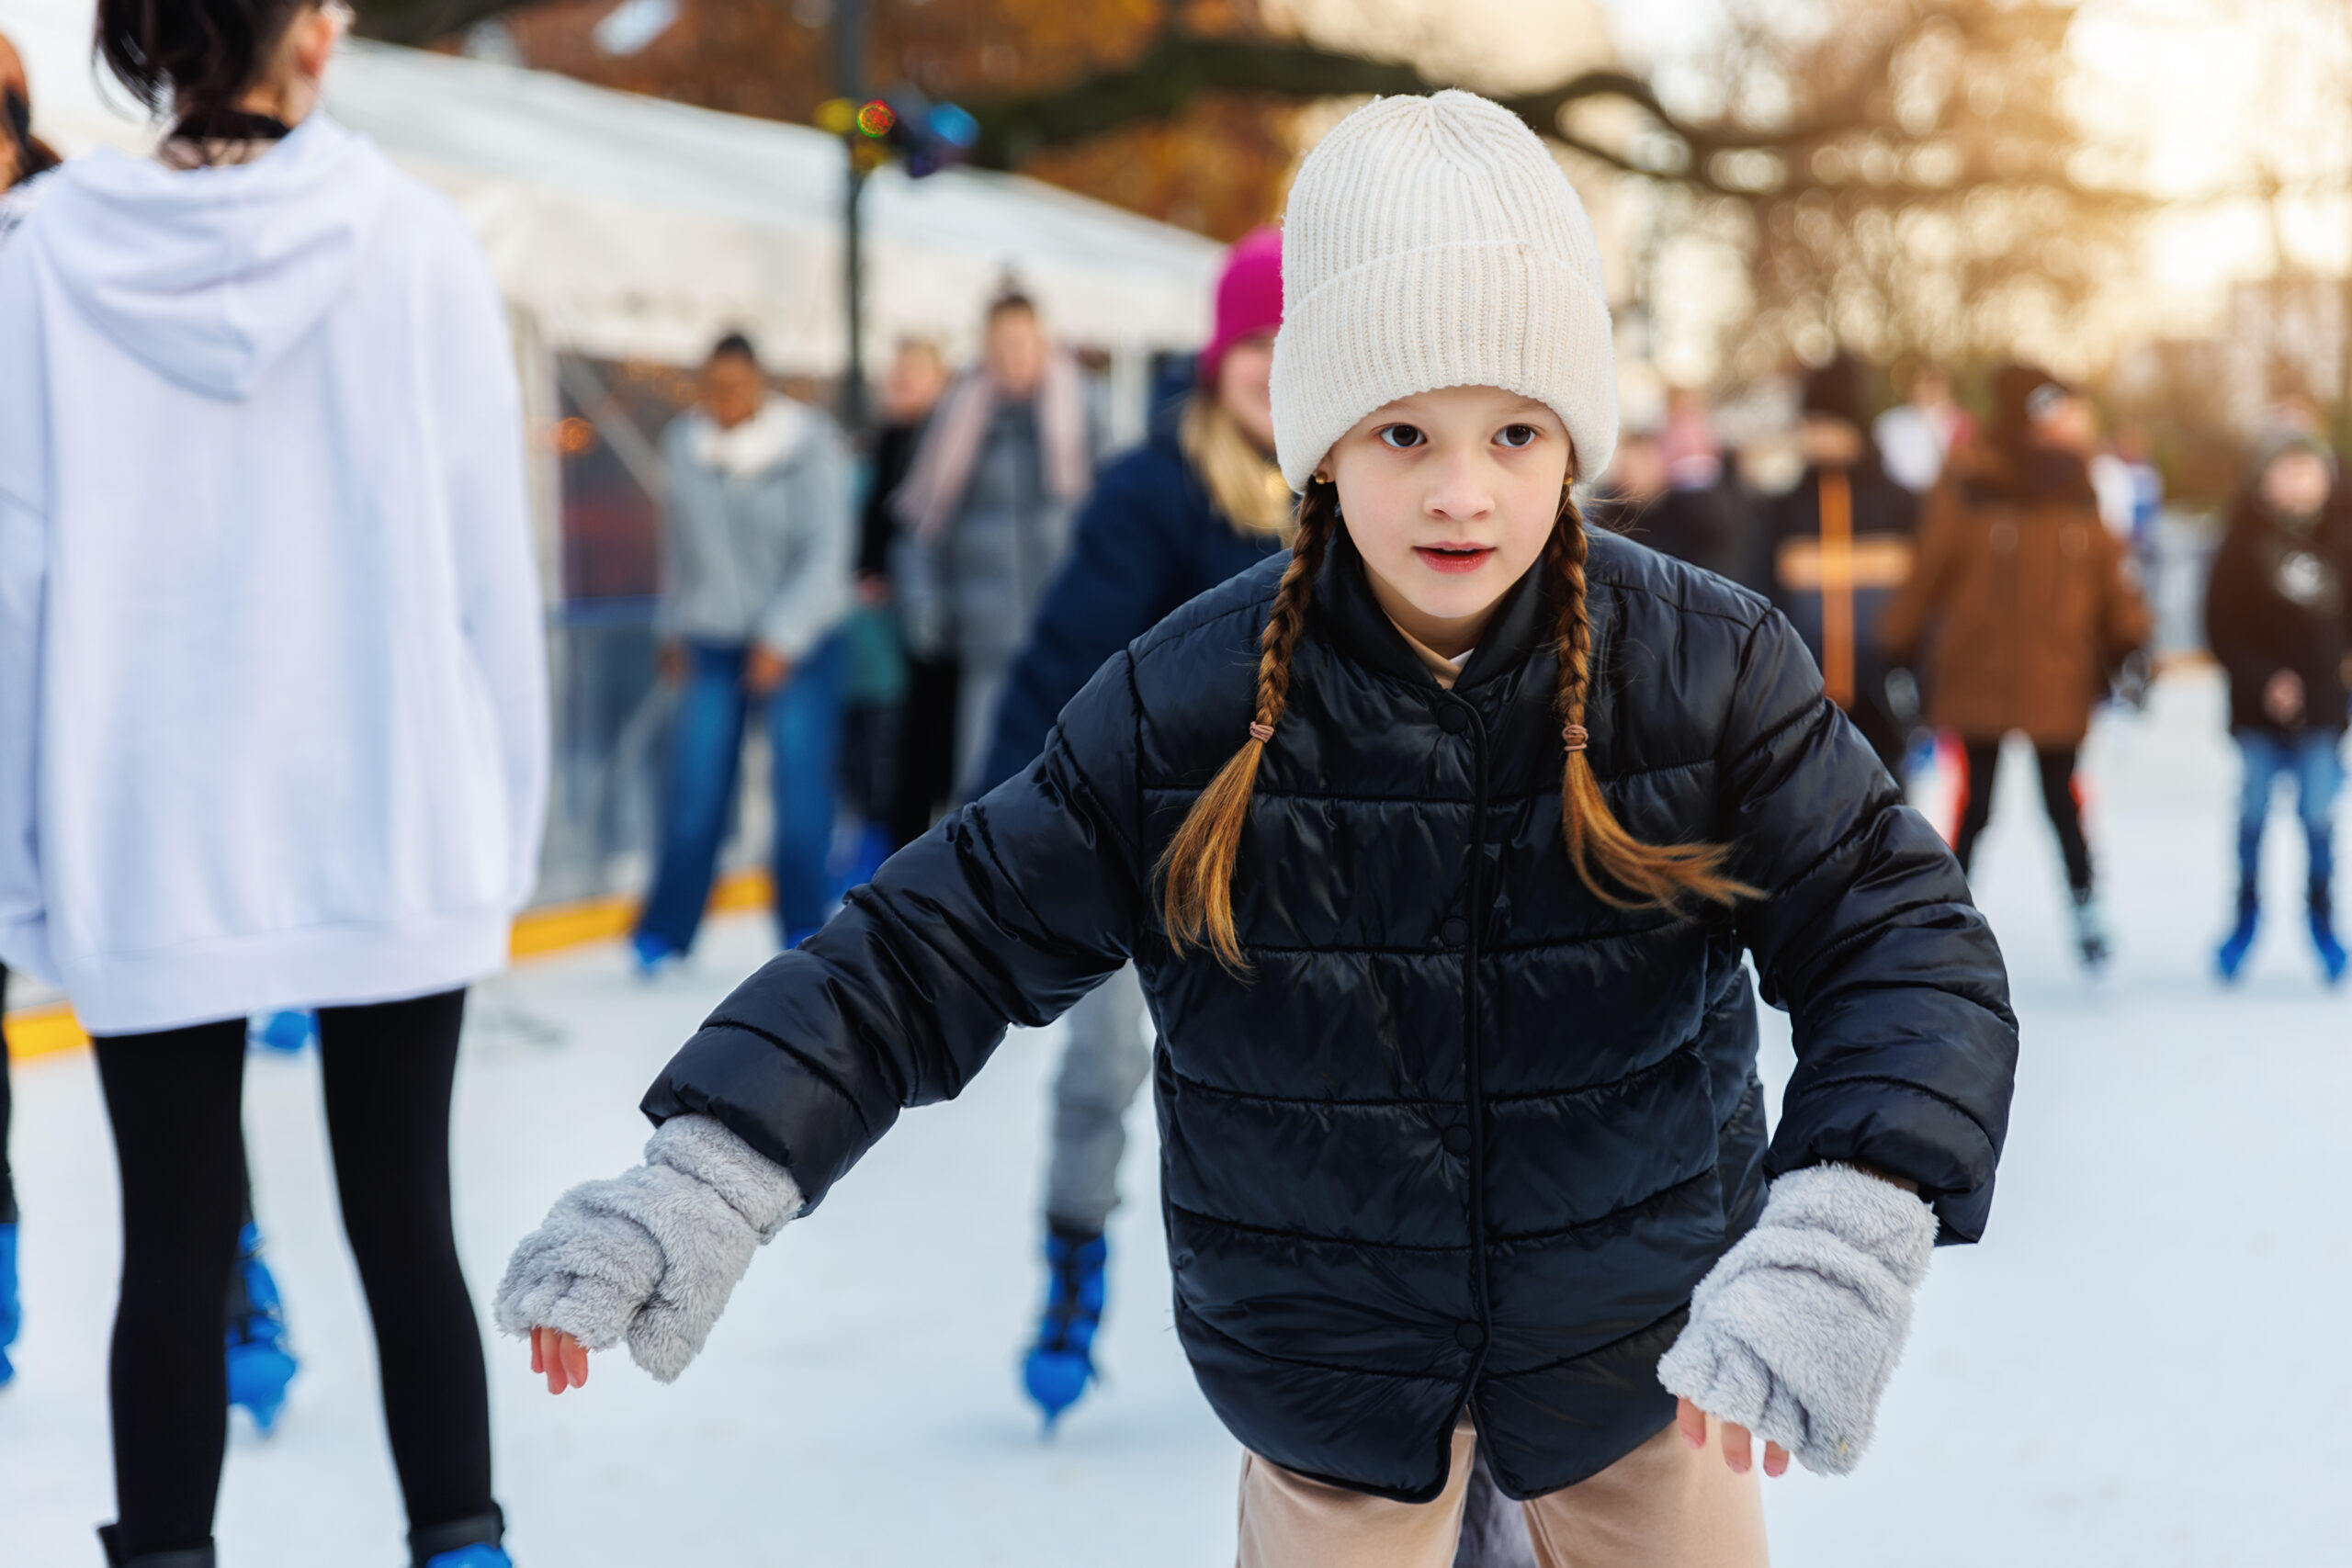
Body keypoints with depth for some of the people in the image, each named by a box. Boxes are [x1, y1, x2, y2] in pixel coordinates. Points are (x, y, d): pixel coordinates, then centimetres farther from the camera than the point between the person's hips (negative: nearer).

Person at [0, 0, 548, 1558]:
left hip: (146, 847, 0)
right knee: (405, 1221, 11)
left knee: (177, 1242, 8)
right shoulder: (414, 242, -6)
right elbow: (487, 556, -3)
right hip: (388, 835, 0)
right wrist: (505, 820, 6)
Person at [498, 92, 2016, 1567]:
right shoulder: (1189, 707, -16)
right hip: (1327, 1361, 0)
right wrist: (710, 1171, -21)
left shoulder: (1709, 669, -17)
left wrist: (1850, 1223, -38)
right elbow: (953, 937, -10)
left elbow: (1902, 942, -19)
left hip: (1645, 1351, 1)